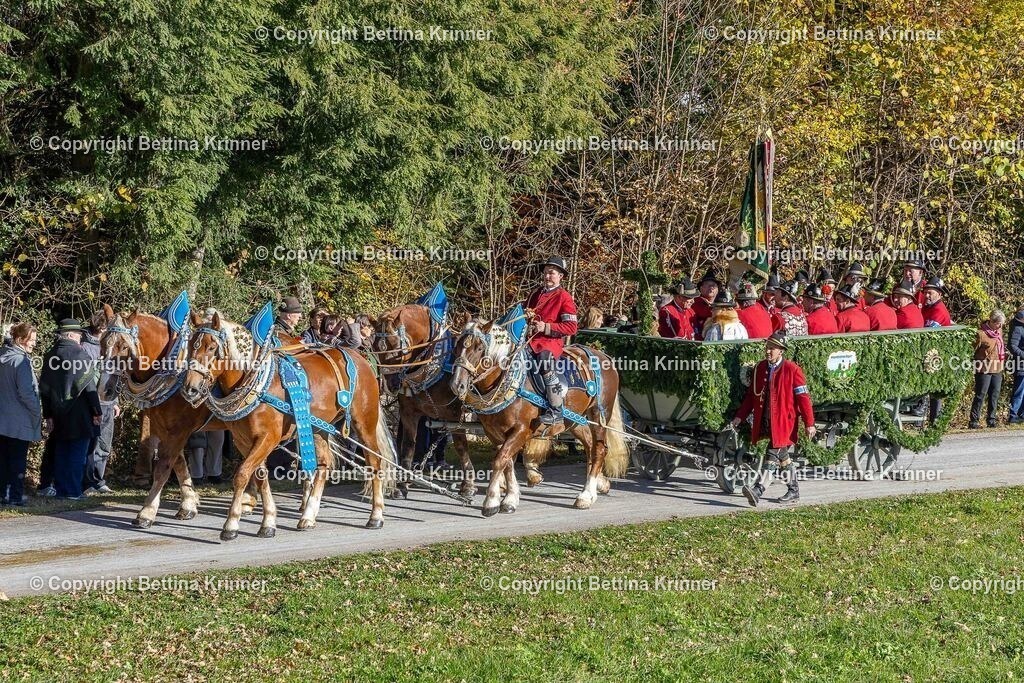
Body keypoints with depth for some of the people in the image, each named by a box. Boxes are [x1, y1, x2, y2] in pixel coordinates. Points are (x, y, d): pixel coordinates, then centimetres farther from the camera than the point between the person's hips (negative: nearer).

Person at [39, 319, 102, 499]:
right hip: (80, 416, -6)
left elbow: (44, 389, 11)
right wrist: (97, 411, -7)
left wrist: (48, 415, 17)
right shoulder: (80, 354, -12)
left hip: (58, 415, 6)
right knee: (78, 454, -1)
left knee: (61, 453, 11)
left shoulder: (50, 358, 7)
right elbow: (90, 386, -13)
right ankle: (73, 491, -2)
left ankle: (60, 489, 13)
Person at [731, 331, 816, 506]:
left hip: (784, 422, -7)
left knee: (772, 457, -13)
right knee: (783, 457, 16)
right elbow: (751, 395, 15)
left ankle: (758, 491, -21)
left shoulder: (792, 370, -9)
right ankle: (794, 491, 27)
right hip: (765, 423, 7)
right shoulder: (760, 368, 10)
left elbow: (803, 397, -9)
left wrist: (809, 423, -11)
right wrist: (740, 417, 9)